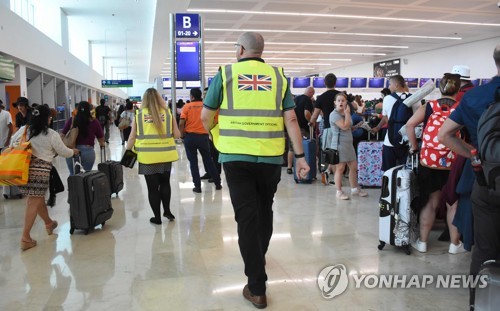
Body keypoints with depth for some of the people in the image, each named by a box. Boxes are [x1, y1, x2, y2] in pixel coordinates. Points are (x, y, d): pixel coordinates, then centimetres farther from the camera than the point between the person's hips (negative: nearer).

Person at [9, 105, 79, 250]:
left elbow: (12, 144, 18)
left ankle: (49, 223, 39)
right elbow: (64, 152, 5)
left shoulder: (23, 130, 8)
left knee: (38, 198, 20)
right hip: (40, 169, -6)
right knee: (33, 202, -1)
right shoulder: (51, 134, -5)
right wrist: (74, 151, 25)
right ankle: (25, 238, 0)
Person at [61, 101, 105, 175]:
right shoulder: (94, 122, -3)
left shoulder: (71, 120, 1)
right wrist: (102, 144, 24)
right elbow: (101, 138, 3)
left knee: (72, 174, 16)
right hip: (87, 151, -1)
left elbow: (62, 135, 4)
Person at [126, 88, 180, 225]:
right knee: (165, 183, 22)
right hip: (165, 155, 1)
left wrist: (127, 151, 17)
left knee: (152, 187, 9)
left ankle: (157, 217, 17)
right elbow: (177, 135, 3)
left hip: (147, 156, -1)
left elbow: (132, 137, 3)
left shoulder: (139, 114, 0)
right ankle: (167, 211, 24)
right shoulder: (168, 113, 1)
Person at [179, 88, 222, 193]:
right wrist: (207, 129, 10)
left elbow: (181, 123, -10)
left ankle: (197, 186, 9)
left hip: (190, 136, -1)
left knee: (193, 162, 9)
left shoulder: (187, 106, -3)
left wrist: (182, 135, 2)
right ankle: (218, 183, 20)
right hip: (203, 136, 1)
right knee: (208, 160, 15)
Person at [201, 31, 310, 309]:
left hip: (236, 156, -2)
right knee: (264, 209, 22)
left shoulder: (225, 73, 3)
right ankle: (259, 256, 45)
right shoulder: (277, 76, 7)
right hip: (271, 157, 3)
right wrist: (300, 156, 3)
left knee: (246, 216, 2)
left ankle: (257, 288, 3)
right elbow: (291, 119, 1)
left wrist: (213, 131, 26)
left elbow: (206, 117, 4)